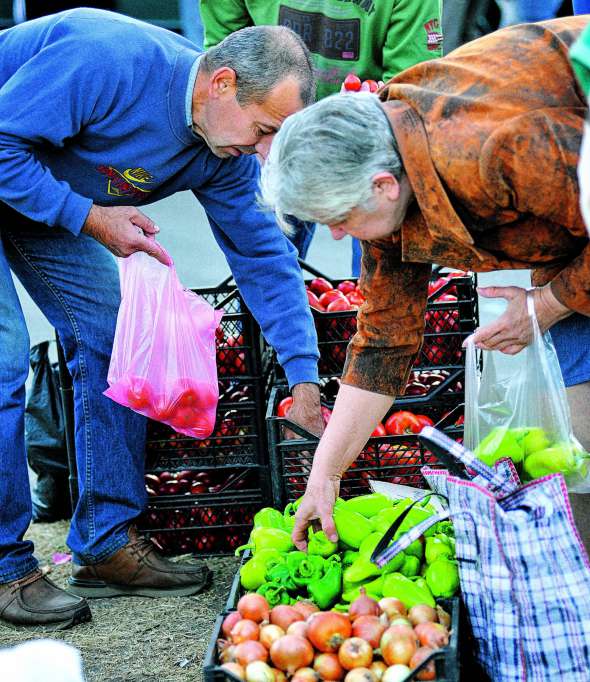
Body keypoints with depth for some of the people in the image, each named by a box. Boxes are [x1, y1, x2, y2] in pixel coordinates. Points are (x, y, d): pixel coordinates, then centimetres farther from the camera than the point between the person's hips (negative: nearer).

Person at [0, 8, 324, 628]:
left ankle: (107, 546, 9)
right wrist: (90, 217, -28)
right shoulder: (109, 60, -34)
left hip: (56, 196, 8)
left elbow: (263, 255, -4)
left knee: (113, 338, 1)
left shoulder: (225, 153, -10)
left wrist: (304, 378, -8)